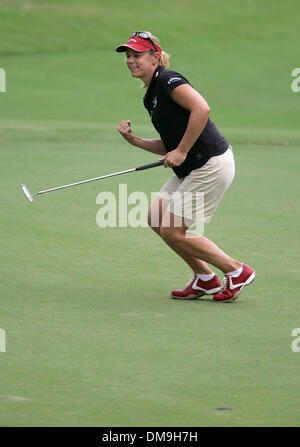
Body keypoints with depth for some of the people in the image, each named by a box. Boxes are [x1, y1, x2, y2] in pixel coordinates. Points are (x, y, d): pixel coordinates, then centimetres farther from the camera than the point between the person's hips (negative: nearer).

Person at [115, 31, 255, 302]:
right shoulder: (150, 96, 16)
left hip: (212, 165, -10)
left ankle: (237, 271, 7)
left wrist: (182, 151, -24)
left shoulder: (168, 80, -14)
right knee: (156, 219, 10)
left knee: (172, 231, -6)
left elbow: (202, 108, -29)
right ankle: (205, 279, 18)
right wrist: (134, 140, 6)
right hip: (190, 169, 10)